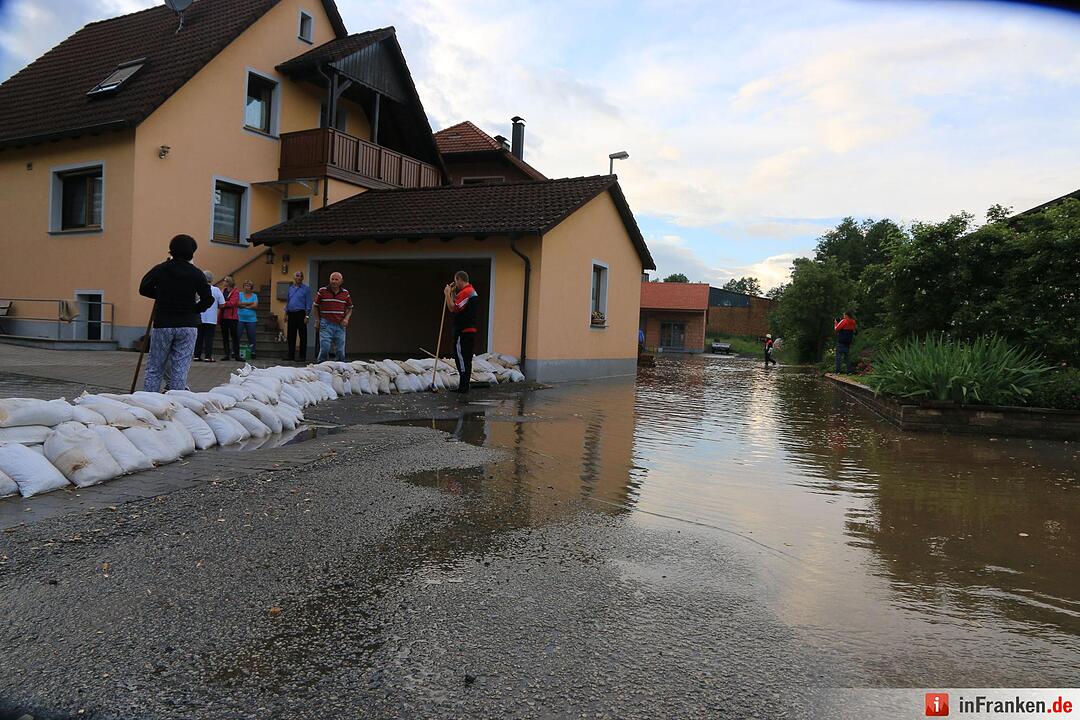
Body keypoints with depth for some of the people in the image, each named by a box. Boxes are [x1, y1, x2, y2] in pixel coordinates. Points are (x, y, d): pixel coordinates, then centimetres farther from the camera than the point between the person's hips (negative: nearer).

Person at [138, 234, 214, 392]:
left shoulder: (160, 269, 0)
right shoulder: (196, 274, -2)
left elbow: (143, 289, 4)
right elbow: (208, 300, -5)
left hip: (162, 324, 0)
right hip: (188, 326, 0)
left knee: (154, 368, 9)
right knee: (181, 369, 3)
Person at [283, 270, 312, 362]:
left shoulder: (306, 289, 0)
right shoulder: (290, 288, 15)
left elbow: (308, 304, -4)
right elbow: (287, 302, 20)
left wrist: (307, 316, -11)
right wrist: (286, 314, 13)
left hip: (300, 314, -5)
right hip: (291, 314, 5)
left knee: (303, 336, -4)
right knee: (291, 336, 6)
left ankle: (303, 357, 0)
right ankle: (291, 357, 12)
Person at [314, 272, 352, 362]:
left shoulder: (345, 293, 9)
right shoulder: (322, 291, 2)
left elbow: (350, 308, 19)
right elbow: (315, 306, 9)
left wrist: (346, 318, 1)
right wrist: (317, 321, 2)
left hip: (340, 325, 2)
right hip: (326, 324, -2)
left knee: (340, 351, 3)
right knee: (325, 349, -11)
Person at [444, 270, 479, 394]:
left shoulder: (465, 292, -15)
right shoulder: (472, 291, 17)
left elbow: (453, 309, -20)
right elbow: (457, 306, 19)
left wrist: (447, 294, -11)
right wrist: (452, 292, 13)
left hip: (463, 332, -10)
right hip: (470, 330, 10)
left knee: (461, 358, -5)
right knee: (466, 359, 13)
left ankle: (463, 387, -3)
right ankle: (464, 386, 19)